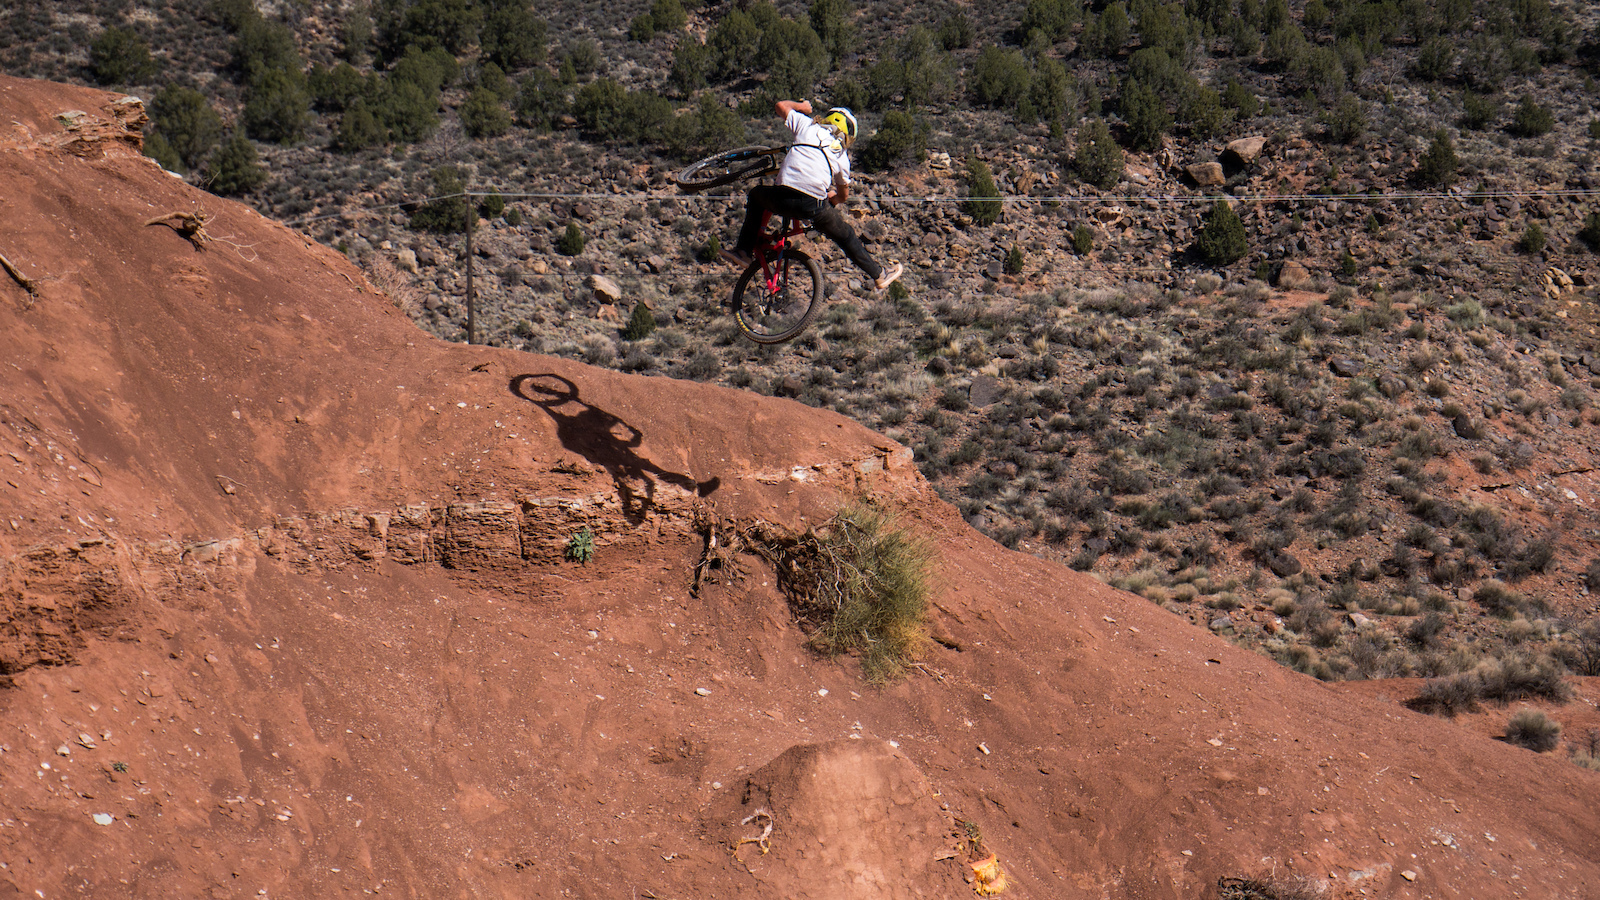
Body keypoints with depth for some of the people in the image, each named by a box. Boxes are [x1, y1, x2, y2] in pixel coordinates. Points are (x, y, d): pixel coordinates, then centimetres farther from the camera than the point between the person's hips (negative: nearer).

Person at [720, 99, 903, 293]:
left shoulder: (807, 125, 16)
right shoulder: (842, 156, 21)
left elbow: (781, 105, 26)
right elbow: (843, 195, 33)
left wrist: (800, 105, 45)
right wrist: (830, 198, 55)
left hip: (782, 199, 0)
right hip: (814, 207, 0)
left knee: (756, 195, 34)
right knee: (846, 237, 25)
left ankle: (743, 251, 31)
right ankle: (879, 275, 33)